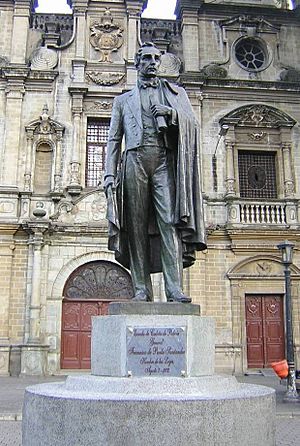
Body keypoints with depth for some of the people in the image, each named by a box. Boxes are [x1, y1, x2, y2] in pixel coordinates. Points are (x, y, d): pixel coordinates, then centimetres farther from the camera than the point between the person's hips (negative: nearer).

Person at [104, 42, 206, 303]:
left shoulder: (175, 93, 24)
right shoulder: (123, 100, 24)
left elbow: (193, 125, 13)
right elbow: (114, 140, 16)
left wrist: (172, 113, -6)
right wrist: (110, 174, 3)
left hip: (165, 161, -1)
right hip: (135, 160, 1)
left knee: (169, 222, -14)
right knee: (137, 225, -6)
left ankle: (175, 290, -18)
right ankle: (142, 289, -6)